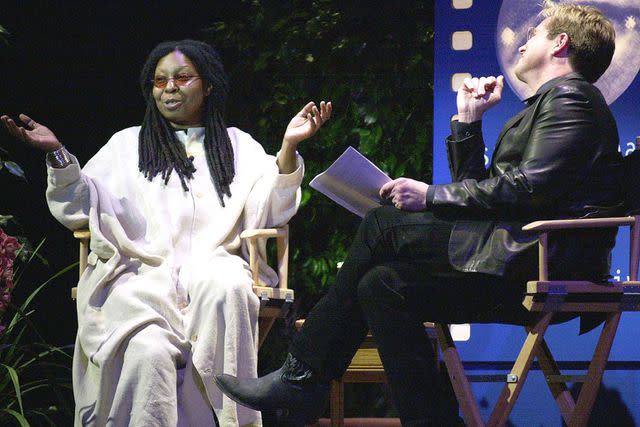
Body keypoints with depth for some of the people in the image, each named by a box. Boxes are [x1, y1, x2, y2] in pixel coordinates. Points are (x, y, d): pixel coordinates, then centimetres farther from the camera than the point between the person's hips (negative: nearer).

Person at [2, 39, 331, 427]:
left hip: (213, 266, 0)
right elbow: (79, 207, 14)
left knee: (225, 288, -38)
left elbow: (268, 213, 10)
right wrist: (57, 155, -2)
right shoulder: (128, 144, 24)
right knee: (148, 353, -34)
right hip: (141, 274, 0)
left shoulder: (238, 145, 23)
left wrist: (288, 150, -3)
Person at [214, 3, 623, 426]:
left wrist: (431, 196, -11)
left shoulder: (570, 96, -2)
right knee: (381, 284, 1)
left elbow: (528, 187, -17)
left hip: (539, 254, -10)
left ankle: (301, 376, -7)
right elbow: (475, 188, 23)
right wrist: (469, 119, 14)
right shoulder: (541, 107, 30)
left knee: (382, 226, -11)